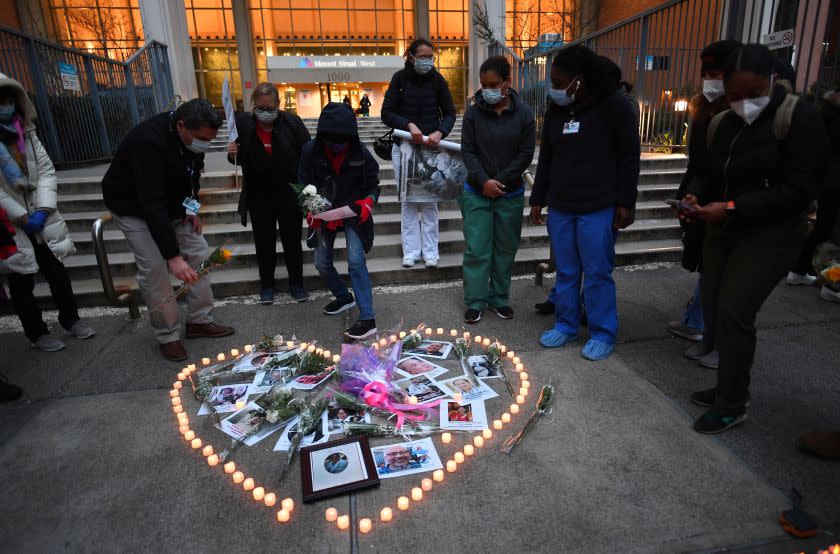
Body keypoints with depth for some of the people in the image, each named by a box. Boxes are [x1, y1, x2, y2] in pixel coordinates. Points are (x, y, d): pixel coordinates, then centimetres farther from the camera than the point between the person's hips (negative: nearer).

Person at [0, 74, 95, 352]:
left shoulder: (26, 132, 5)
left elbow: (46, 169, 3)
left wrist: (43, 210, -8)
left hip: (39, 218, 4)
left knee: (57, 270, 9)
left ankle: (70, 319, 26)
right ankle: (36, 332, 20)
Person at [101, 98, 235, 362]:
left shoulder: (193, 136, -15)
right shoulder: (148, 142, -37)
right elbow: (152, 204, -41)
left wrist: (192, 207, -7)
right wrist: (173, 257, -44)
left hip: (172, 202, 7)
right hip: (133, 206, -6)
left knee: (199, 252, 0)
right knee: (154, 267, -13)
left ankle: (200, 321, 11)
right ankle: (168, 336, 2)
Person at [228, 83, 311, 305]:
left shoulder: (292, 122, -11)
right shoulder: (243, 123, -5)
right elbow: (240, 159, 8)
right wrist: (233, 155, -15)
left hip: (290, 195, -1)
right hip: (259, 197, 2)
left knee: (293, 241, 12)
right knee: (264, 243, 13)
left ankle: (296, 283, 29)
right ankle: (266, 285, 31)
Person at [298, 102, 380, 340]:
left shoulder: (361, 154, -16)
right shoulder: (311, 151, -15)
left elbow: (373, 186, -4)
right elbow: (304, 185, -6)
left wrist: (368, 202, -25)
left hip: (353, 213, -3)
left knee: (356, 262, -17)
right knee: (322, 262, 9)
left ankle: (367, 319, -14)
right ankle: (344, 297, 35)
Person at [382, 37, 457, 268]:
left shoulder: (437, 79, 2)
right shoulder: (400, 78, 0)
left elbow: (449, 113, 3)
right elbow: (387, 113, -5)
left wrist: (440, 132, -17)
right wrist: (409, 125, -22)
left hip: (431, 146, 0)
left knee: (429, 201, 2)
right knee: (408, 200, 3)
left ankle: (430, 251, 10)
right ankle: (411, 251, 11)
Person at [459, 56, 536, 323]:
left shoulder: (523, 113, -3)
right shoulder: (474, 112, -3)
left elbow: (526, 154, -5)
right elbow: (467, 151, -3)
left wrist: (500, 181, -13)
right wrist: (484, 181, -16)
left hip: (510, 194, 1)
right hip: (477, 193, -1)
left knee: (506, 249, 10)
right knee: (477, 250, 0)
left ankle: (500, 297, 25)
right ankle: (476, 301, 13)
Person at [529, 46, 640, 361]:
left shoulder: (614, 106, -6)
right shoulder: (556, 110, 9)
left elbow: (629, 157, -5)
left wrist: (625, 203, -9)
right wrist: (538, 199, 14)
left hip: (598, 208, -5)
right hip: (560, 206, 5)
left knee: (597, 273, 1)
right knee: (566, 272, 11)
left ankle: (603, 334, 15)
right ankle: (565, 326, 25)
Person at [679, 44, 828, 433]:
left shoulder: (800, 119, -11)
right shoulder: (722, 124, 8)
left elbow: (799, 190, -17)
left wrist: (731, 208, -26)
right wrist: (695, 196, -5)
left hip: (770, 234, -7)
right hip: (723, 230, 7)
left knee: (734, 313, -12)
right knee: (717, 309, 7)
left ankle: (733, 404, 4)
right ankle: (730, 387, 24)